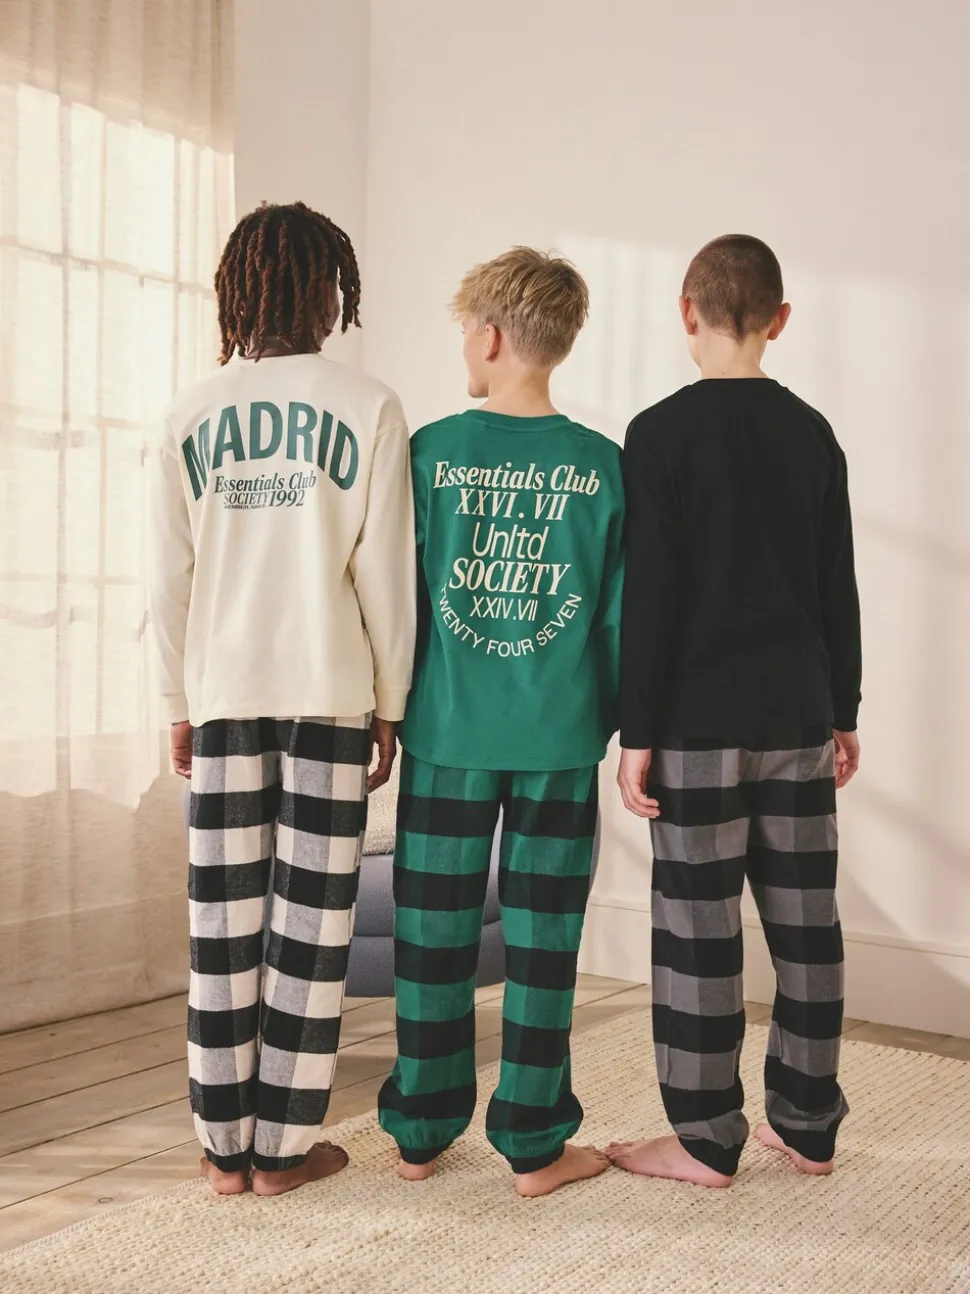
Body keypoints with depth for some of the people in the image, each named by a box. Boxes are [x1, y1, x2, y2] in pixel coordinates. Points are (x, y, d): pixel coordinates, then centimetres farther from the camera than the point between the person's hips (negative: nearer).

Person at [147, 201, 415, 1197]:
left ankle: (225, 1145, 17)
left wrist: (179, 704, 12)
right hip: (328, 693, -2)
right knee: (310, 918, 5)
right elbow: (384, 570, -4)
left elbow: (170, 577, 4)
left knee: (224, 920, 8)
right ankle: (284, 1145, 13)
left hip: (222, 696, 3)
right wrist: (390, 702, 3)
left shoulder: (191, 414, 5)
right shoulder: (366, 407, -3)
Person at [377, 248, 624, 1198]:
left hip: (447, 734, 0)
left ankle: (421, 1134, 22)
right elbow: (621, 614, 0)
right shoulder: (603, 466, -2)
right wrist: (617, 721, 12)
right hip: (560, 738, 0)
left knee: (434, 937, 10)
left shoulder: (431, 453, -4)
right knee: (542, 941, 8)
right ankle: (533, 1144, 17)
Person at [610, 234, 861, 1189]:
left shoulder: (662, 433, -7)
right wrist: (842, 714, 18)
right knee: (805, 919, 11)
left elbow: (649, 596, -10)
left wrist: (636, 731, -6)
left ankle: (707, 1139, 11)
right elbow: (839, 591, 11)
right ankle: (807, 1124, 23)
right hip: (799, 716, 5)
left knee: (698, 926, 2)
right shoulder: (814, 435, 8)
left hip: (701, 721, -5)